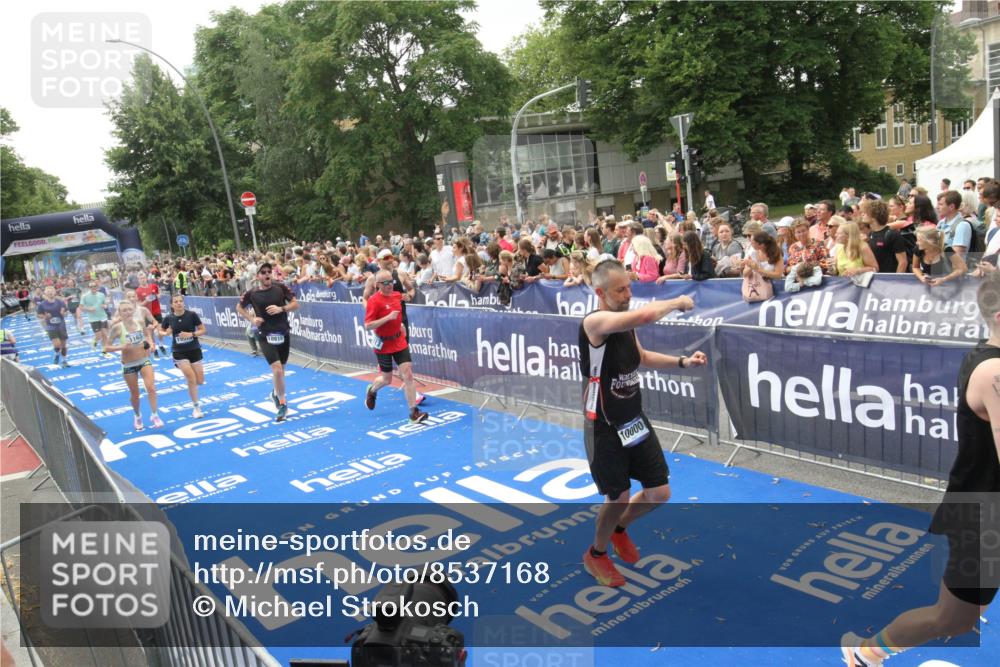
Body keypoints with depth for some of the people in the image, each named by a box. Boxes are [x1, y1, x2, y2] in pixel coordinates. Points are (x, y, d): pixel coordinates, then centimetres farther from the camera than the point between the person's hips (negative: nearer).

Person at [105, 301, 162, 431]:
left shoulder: (140, 323, -6)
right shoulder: (117, 328, -16)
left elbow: (147, 334, 15)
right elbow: (106, 348, -13)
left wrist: (150, 343, -5)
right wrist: (121, 347, -29)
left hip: (144, 360, 2)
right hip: (128, 365, -2)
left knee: (151, 387, -16)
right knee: (134, 394, 12)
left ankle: (154, 415, -3)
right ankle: (137, 416, 38)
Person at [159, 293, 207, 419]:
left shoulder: (192, 315, -10)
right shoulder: (168, 318, -6)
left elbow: (203, 330, -4)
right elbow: (160, 332, 8)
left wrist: (191, 334, -20)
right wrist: (166, 333, -14)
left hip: (194, 350, 1)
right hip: (179, 352, -1)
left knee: (200, 381, 1)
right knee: (191, 378, -14)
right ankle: (196, 407, 1)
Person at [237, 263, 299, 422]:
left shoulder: (281, 287, -3)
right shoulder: (251, 293, -3)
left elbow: (295, 304, 0)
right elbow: (239, 307, 13)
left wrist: (281, 309, -17)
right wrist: (252, 319, -3)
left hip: (283, 334, 2)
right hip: (265, 336, -2)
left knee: (281, 369, 15)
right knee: (277, 368, -16)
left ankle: (276, 393, 45)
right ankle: (282, 405, -2)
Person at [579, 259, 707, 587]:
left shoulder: (626, 322, 4)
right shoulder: (595, 322, -23)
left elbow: (642, 357, 22)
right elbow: (645, 315, -39)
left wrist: (682, 362, 9)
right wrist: (677, 302, -21)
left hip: (635, 421, 8)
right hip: (605, 428, -8)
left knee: (659, 492, 10)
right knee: (618, 498, 3)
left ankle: (619, 529, 40)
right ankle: (596, 554, 32)